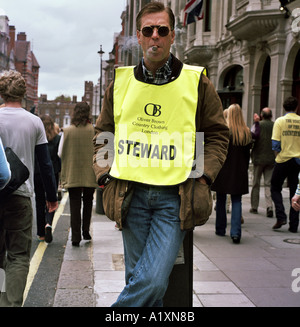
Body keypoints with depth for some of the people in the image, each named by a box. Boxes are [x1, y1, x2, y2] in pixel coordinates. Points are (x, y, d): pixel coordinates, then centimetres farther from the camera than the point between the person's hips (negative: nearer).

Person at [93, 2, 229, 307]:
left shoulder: (196, 81, 2)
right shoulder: (121, 81, 8)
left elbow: (217, 134, 10)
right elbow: (103, 132, 19)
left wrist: (202, 175, -3)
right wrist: (105, 174, 5)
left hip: (176, 197, -2)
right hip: (131, 194, 3)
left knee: (152, 280, -13)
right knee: (138, 279, 10)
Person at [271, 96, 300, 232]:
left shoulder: (280, 121, -5)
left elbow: (275, 143, -10)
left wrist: (278, 154, 6)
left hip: (283, 160, -2)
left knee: (275, 188, 14)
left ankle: (281, 216, -2)